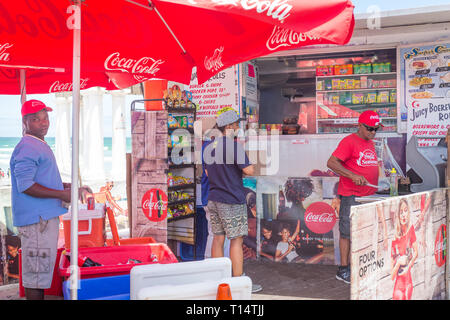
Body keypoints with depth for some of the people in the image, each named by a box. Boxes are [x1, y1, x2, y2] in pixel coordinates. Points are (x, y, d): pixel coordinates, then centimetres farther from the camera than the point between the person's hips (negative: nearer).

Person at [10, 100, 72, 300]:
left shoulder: (40, 145, 18)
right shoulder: (27, 147, -14)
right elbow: (26, 186, -21)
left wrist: (65, 186, 14)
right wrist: (62, 194, -19)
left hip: (46, 216, 11)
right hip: (36, 219, -11)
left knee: (43, 269, 18)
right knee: (36, 272, -5)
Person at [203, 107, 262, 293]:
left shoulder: (209, 148, 10)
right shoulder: (234, 146, -15)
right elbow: (249, 171, -16)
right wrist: (241, 170, 4)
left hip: (213, 199, 8)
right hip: (232, 201, -8)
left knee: (218, 238, 11)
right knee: (236, 240, -1)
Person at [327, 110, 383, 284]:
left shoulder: (370, 143, 17)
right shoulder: (349, 141, -10)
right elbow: (331, 163, -19)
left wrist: (381, 173, 16)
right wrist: (353, 176, -26)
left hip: (368, 195, 8)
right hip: (351, 196, -8)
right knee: (348, 232, -3)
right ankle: (343, 270, 5)